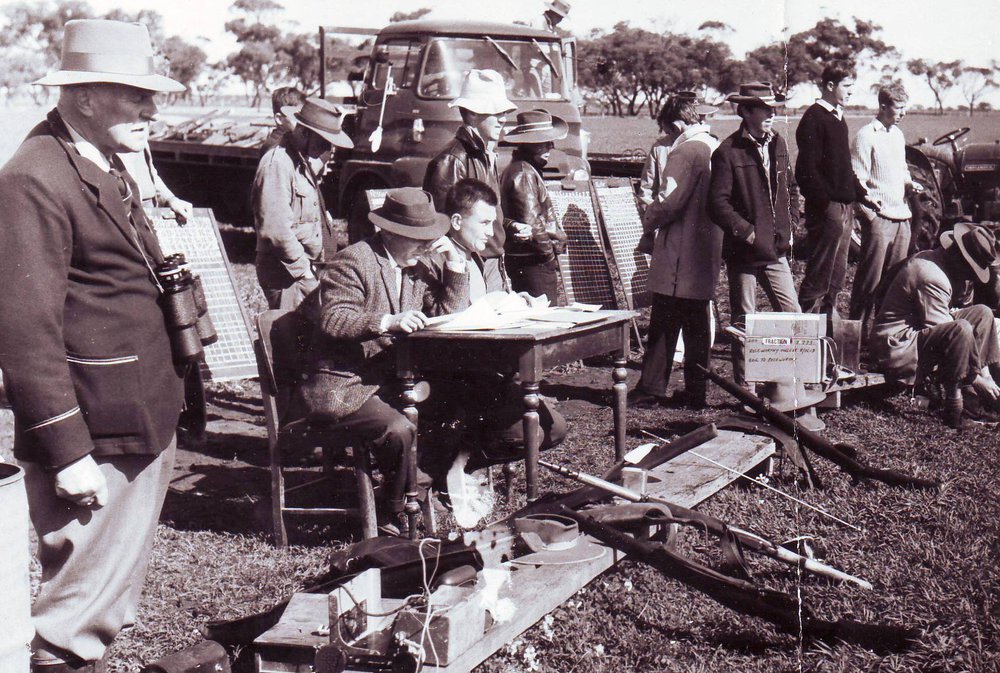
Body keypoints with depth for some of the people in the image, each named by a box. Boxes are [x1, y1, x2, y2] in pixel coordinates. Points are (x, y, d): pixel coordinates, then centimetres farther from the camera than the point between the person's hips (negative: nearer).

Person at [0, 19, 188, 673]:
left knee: (126, 572, 22)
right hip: (95, 438, -10)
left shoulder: (110, 166, 14)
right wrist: (67, 452, -21)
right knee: (84, 593, 3)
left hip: (146, 419, 10)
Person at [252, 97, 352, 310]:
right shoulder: (277, 164, -18)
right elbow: (275, 230, -25)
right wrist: (303, 268, -17)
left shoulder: (303, 163, 15)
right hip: (286, 273, -10)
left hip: (305, 270, 10)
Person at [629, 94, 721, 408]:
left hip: (679, 251, -8)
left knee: (663, 324, -1)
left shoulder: (685, 151, -15)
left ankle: (651, 388, 4)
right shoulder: (715, 147, 11)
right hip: (707, 249, 8)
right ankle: (695, 390, 17)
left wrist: (649, 220, -2)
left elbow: (671, 201, -21)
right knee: (699, 323, 11)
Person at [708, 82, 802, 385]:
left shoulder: (778, 143, 10)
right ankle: (744, 386, 14)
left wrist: (789, 225, 12)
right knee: (743, 323, 5)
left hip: (776, 249, 6)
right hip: (744, 251, -6)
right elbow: (717, 203, -16)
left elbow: (791, 188, 23)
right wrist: (746, 232, -18)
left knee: (792, 314, 5)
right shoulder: (728, 151, -12)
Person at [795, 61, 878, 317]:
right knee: (818, 276, -7)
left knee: (837, 276, 13)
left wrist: (861, 195, 15)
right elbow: (807, 170, -18)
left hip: (844, 206, 9)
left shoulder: (838, 118, 17)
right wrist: (825, 203, -22)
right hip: (826, 207, -9)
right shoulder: (814, 118, -11)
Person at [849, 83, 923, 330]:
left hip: (900, 216, 8)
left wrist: (909, 183, 7)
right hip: (878, 216, -8)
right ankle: (857, 325, 0)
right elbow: (858, 180, -12)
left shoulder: (897, 134, 16)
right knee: (870, 277, -7)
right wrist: (869, 213, -16)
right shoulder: (866, 135, -9)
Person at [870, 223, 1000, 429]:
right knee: (961, 329, -33)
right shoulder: (930, 276, -24)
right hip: (896, 346, -11)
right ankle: (953, 402, -22)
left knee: (982, 313, 7)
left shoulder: (933, 258, 8)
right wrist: (976, 379, -19)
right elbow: (951, 335, -24)